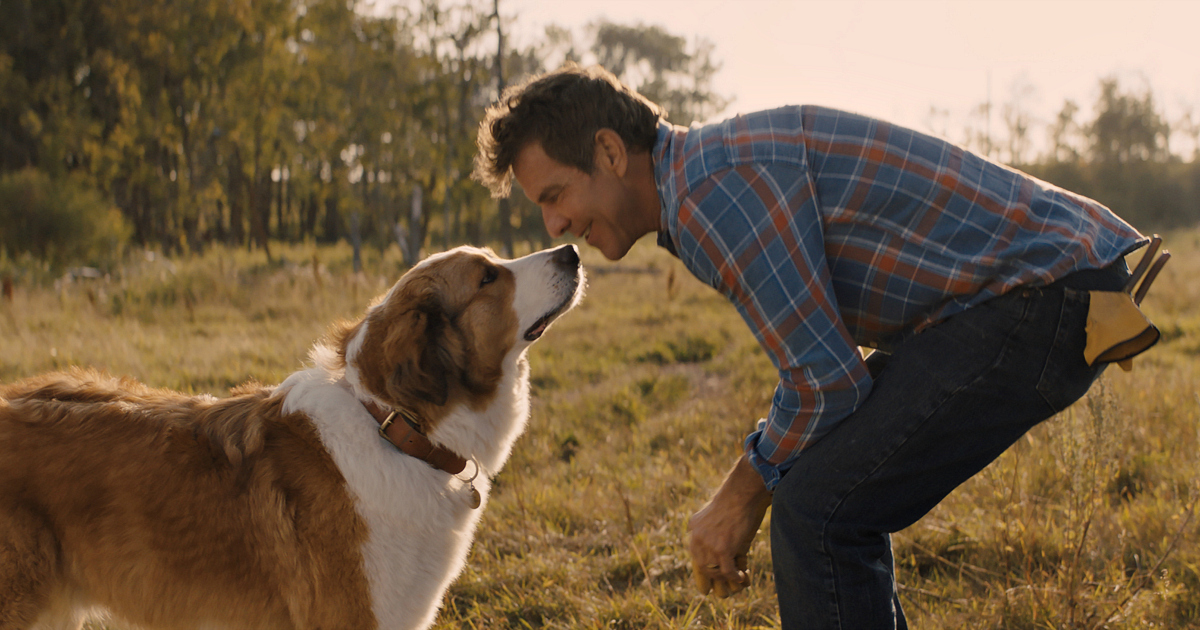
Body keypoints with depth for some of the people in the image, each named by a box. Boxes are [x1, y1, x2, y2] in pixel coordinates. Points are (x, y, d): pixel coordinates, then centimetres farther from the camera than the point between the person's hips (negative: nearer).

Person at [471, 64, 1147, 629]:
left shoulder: (713, 184, -17)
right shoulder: (711, 171, 16)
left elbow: (827, 379, -17)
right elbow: (826, 358, 22)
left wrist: (744, 494, -1)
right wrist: (744, 492, 15)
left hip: (1041, 295, -10)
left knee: (820, 510, -13)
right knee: (833, 498, 15)